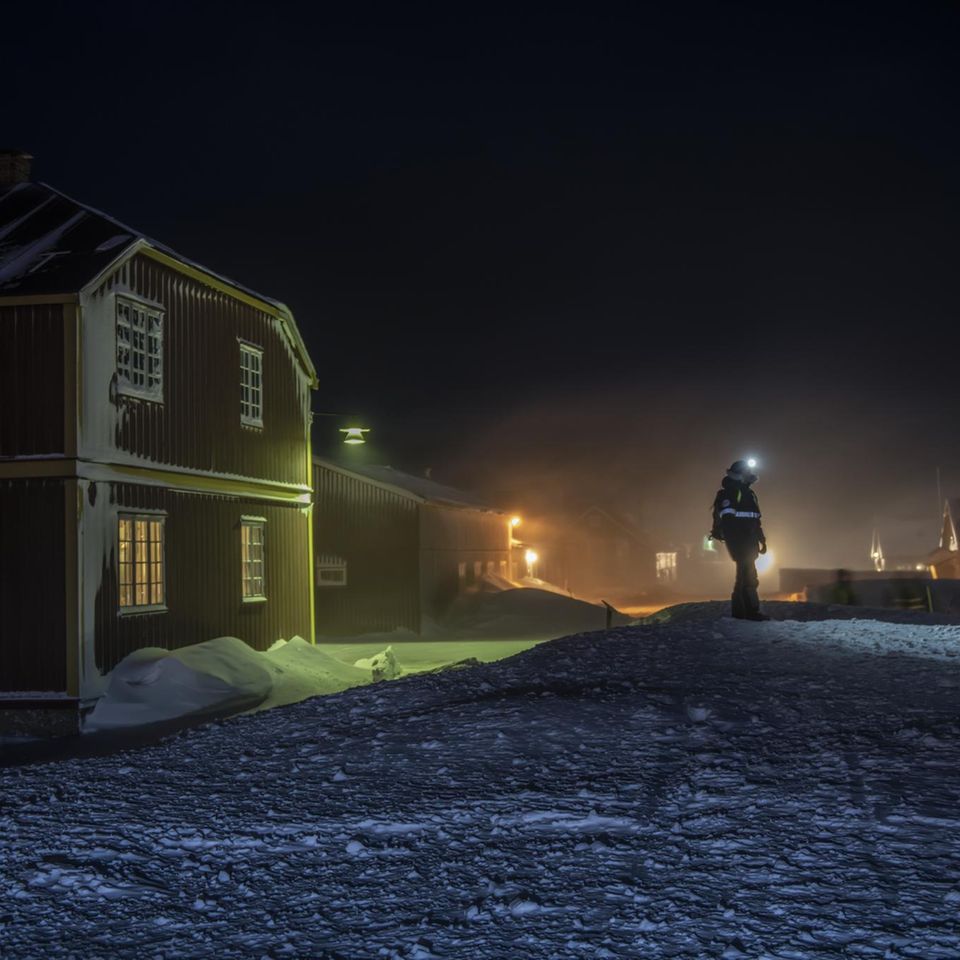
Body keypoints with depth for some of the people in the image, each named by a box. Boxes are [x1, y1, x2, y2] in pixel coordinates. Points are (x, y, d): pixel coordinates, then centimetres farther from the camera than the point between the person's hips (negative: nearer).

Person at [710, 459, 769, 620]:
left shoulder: (749, 493, 22)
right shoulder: (728, 492, -7)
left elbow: (755, 521, 26)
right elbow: (725, 517, -17)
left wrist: (762, 540, 23)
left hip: (749, 542, 9)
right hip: (737, 540, -9)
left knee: (745, 575, 9)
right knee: (748, 576, -13)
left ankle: (739, 611, 12)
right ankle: (751, 611, -14)